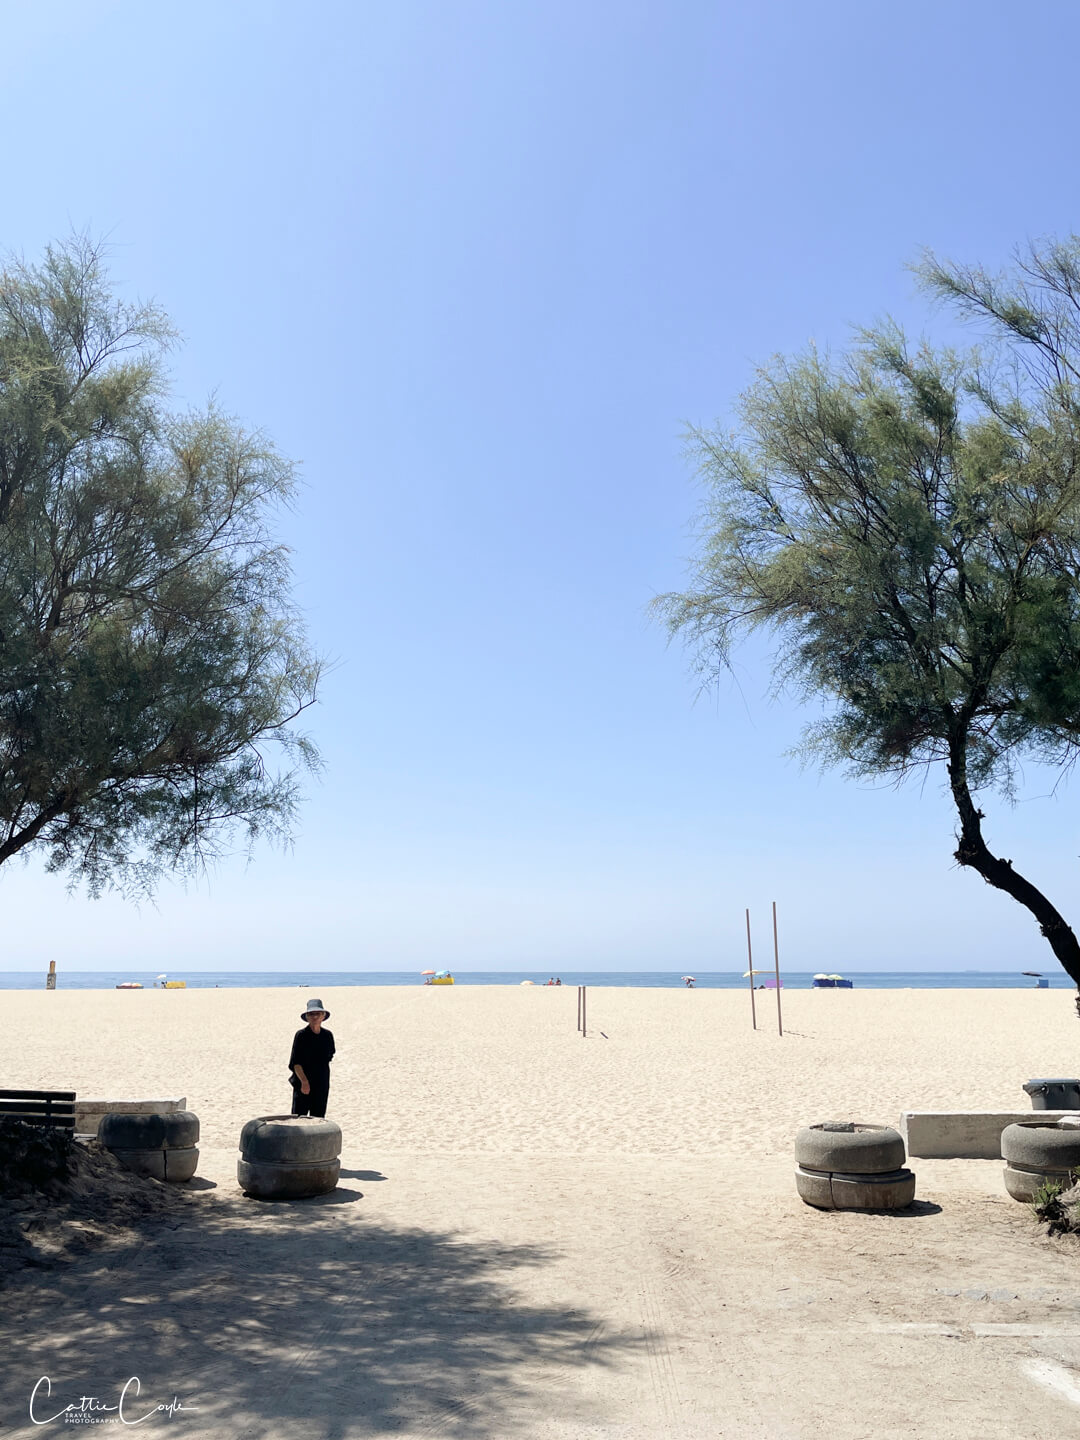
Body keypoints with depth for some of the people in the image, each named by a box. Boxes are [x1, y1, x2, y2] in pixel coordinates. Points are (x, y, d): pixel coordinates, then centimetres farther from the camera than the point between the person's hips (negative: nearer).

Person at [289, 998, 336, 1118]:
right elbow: (295, 1063, -11)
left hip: (322, 1085, 4)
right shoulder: (301, 1035, -9)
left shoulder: (327, 1035, 4)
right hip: (303, 1084, -4)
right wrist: (304, 1081, -20)